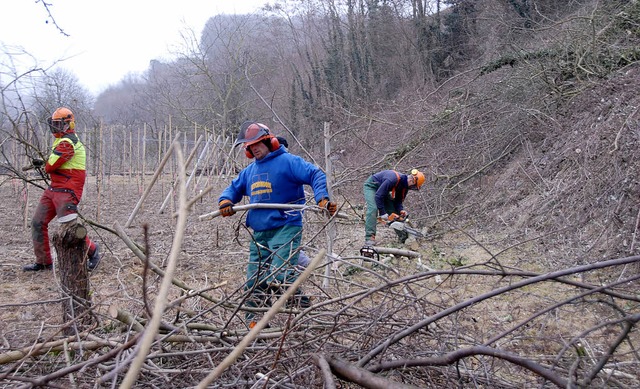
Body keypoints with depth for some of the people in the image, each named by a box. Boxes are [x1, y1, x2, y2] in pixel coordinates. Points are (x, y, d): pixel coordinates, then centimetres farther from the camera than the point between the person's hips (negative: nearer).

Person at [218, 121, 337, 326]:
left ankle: (301, 305, 2)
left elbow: (316, 175, -12)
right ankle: (255, 322, 19)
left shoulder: (288, 161, -4)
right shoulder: (249, 171, 20)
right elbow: (234, 188, 29)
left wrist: (322, 198, -28)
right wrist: (225, 201, 6)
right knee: (254, 283, 7)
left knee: (279, 278, -19)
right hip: (259, 234, 8)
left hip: (285, 229, -7)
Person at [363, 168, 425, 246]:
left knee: (394, 211, 2)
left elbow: (398, 201, -3)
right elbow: (378, 196, -36)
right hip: (372, 186, -8)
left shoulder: (405, 185, -11)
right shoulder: (393, 179, -39)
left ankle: (403, 237, 10)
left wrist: (401, 210, -23)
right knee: (373, 209, -27)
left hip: (383, 190, 8)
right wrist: (383, 214, -33)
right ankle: (369, 239, -31)